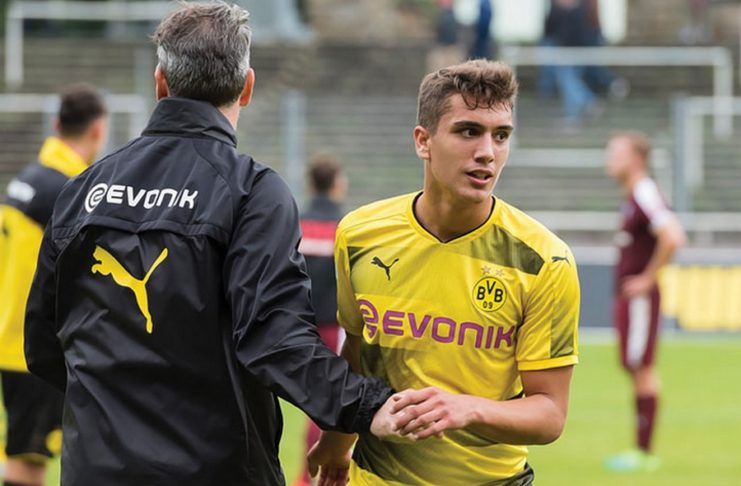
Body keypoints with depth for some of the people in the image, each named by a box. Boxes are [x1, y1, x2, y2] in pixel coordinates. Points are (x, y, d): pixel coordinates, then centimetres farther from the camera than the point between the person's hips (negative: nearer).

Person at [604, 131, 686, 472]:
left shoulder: (646, 197, -16)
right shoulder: (632, 197, 15)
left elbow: (672, 238, -29)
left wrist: (647, 279, -21)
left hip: (639, 298, -10)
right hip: (627, 298, 10)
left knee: (642, 368, -7)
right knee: (633, 367, 11)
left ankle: (644, 453, -5)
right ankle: (641, 449, 14)